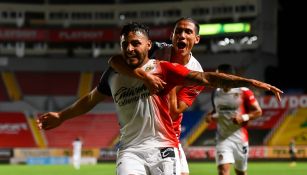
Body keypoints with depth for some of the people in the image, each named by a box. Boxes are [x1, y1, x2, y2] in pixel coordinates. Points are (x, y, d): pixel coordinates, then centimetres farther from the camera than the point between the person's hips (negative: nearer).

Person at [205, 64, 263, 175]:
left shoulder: (243, 92, -9)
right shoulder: (216, 93, 5)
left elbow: (258, 112, -5)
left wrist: (243, 117, -21)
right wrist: (210, 116, 1)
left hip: (239, 137, -2)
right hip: (222, 138, 2)